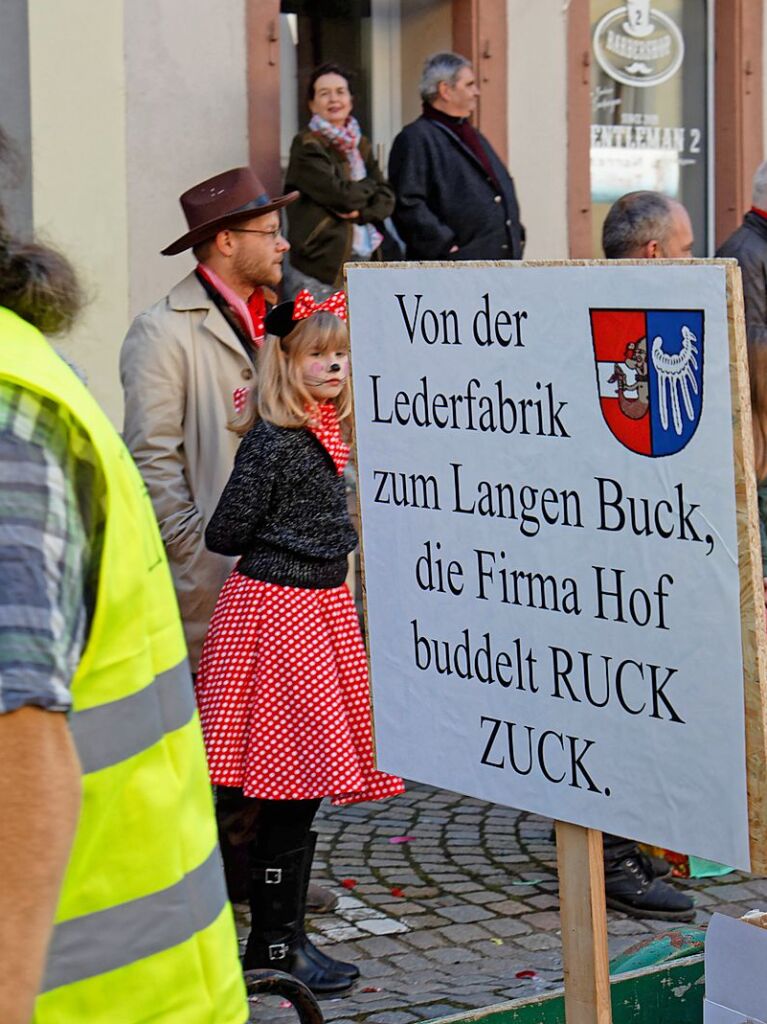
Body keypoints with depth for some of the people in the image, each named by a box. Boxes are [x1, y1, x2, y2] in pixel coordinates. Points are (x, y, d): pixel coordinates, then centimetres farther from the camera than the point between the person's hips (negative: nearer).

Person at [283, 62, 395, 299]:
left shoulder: (360, 146, 18)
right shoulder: (306, 146, -3)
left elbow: (386, 198, 9)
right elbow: (340, 194, -14)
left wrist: (360, 212, -10)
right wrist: (369, 187, 4)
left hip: (367, 262, 6)